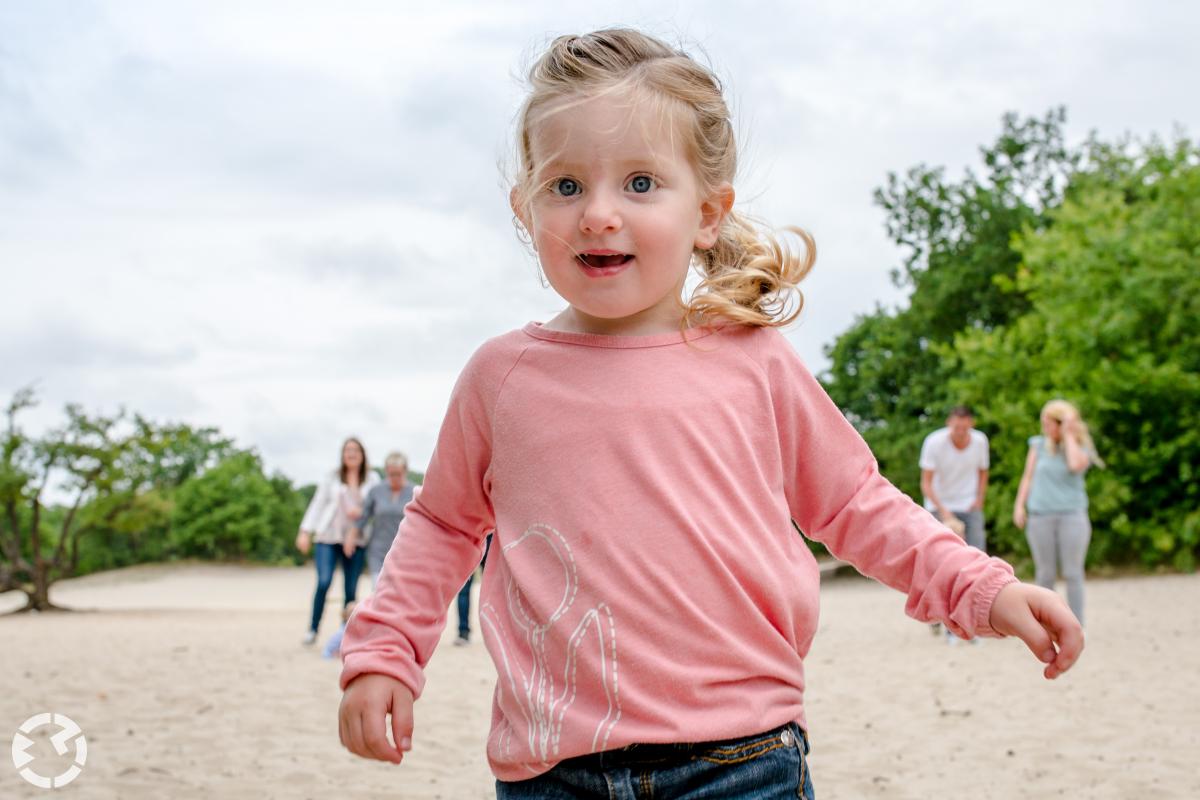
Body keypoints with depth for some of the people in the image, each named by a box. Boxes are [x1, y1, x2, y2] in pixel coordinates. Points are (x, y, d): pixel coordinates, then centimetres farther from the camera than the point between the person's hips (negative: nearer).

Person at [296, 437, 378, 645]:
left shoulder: (372, 479, 7)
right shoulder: (332, 477, 8)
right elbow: (317, 504, 6)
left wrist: (362, 512, -13)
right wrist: (306, 531, -3)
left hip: (355, 540, 1)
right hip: (328, 537, -1)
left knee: (351, 589, -1)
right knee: (324, 582, -14)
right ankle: (312, 629, -4)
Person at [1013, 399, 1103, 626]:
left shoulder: (1082, 448, 3)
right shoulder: (1039, 444, 9)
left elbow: (1076, 465, -19)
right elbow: (1028, 477, 11)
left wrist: (1069, 435, -9)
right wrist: (1019, 505, 2)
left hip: (1072, 515, -2)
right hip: (1041, 516, 2)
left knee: (1072, 573, -2)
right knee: (1045, 574, 3)